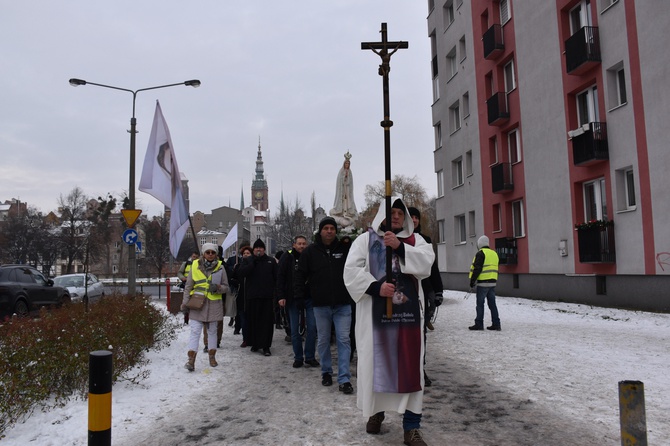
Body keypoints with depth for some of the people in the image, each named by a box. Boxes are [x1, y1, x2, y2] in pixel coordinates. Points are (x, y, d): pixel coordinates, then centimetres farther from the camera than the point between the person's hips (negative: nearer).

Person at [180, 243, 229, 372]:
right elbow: (188, 286, 6)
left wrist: (218, 287, -15)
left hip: (214, 304, 1)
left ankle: (212, 357, 25)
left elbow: (226, 287, 5)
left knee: (212, 331, 11)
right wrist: (185, 302, 1)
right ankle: (191, 360, -7)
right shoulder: (195, 265, 0)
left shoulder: (220, 267, 1)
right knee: (195, 331, -7)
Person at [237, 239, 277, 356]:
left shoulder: (271, 261, 11)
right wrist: (253, 262, -13)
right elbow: (241, 273, -8)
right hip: (252, 296, 0)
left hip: (267, 296, 0)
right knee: (253, 321, 6)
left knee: (267, 322, -2)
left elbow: (277, 277, 7)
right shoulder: (248, 260, 9)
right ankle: (255, 344, 20)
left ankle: (266, 346, 3)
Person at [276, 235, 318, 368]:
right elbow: (280, 277, -1)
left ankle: (309, 357, 9)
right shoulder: (287, 257, -1)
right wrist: (280, 296, -9)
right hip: (292, 298, -1)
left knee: (312, 327, -2)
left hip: (309, 298, 1)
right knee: (294, 330, 4)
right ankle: (298, 358, 15)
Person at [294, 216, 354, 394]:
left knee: (343, 340, -3)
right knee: (323, 340, 12)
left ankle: (344, 379, 0)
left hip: (343, 304, -1)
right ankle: (326, 372, 30)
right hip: (320, 305, 1)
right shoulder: (310, 251, 0)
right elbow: (300, 274, 4)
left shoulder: (345, 249, -1)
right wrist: (299, 296, -1)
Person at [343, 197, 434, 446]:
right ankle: (376, 411, 31)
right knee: (376, 362, 8)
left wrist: (399, 246, -18)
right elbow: (351, 271, -5)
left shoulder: (414, 240, 11)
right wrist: (375, 287, -17)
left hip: (408, 312, 2)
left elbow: (426, 262, -7)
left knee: (410, 366, 1)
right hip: (375, 313, -1)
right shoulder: (365, 239, 5)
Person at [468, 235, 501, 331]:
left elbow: (477, 269, -15)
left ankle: (479, 324, 2)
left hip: (483, 283, -7)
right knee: (492, 303, 10)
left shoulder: (480, 253, -9)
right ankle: (496, 324, 10)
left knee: (480, 303, -1)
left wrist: (472, 281, -9)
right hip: (492, 282, 7)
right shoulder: (494, 253, 16)